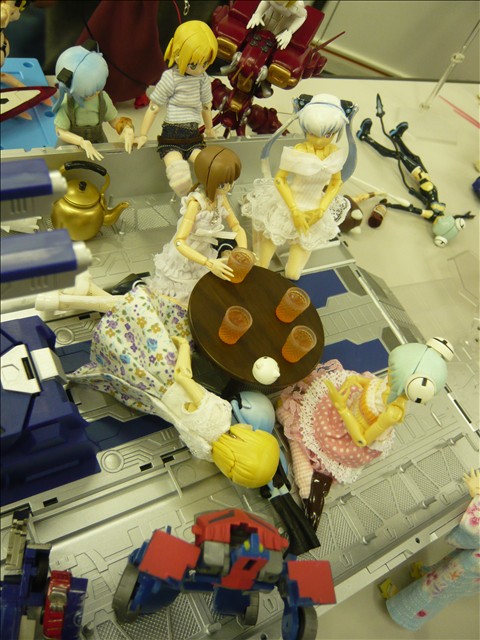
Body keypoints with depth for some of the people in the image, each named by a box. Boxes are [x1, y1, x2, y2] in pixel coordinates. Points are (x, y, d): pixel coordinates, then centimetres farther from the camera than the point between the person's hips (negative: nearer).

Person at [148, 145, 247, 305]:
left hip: (203, 254, 6)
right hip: (185, 258, -6)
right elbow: (179, 242, -39)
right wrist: (209, 263, -47)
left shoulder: (221, 197, -13)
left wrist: (244, 251, -26)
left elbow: (237, 227, -6)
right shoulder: (195, 203, -32)